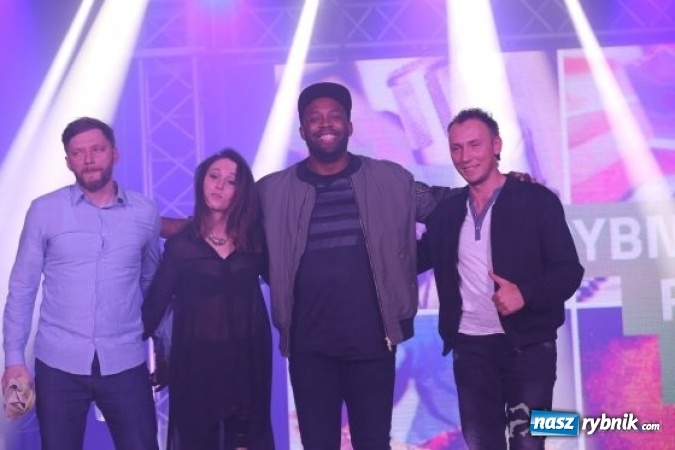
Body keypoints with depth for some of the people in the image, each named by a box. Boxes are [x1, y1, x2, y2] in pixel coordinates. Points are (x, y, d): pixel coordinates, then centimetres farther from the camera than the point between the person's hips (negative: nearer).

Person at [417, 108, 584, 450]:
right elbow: (417, 259, 14)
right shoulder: (446, 210, 8)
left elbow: (569, 270, -8)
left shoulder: (537, 200, -5)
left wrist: (526, 293, -24)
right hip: (470, 347, 4)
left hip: (528, 345, -4)